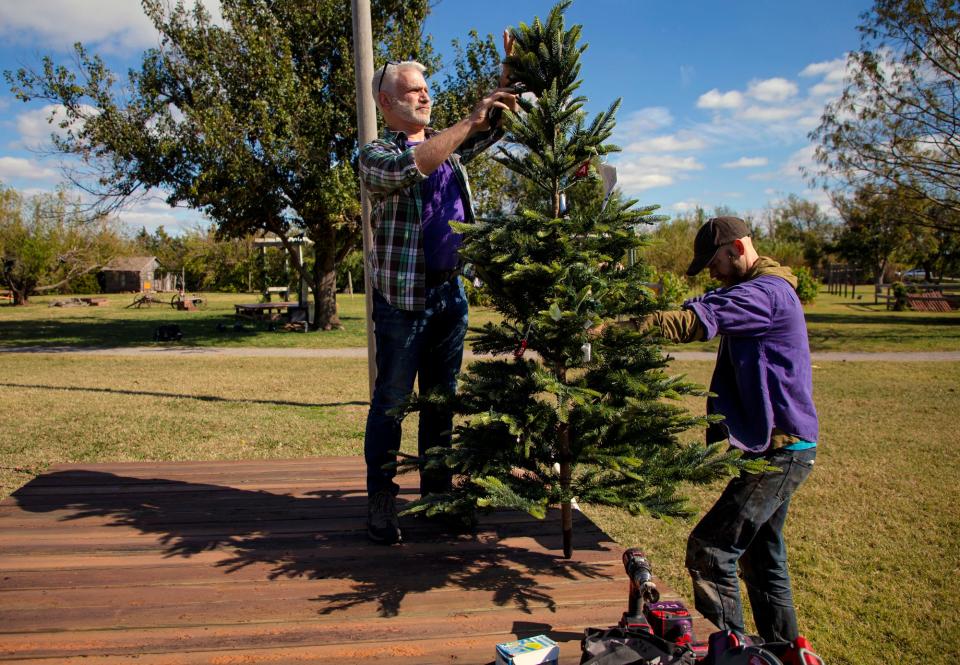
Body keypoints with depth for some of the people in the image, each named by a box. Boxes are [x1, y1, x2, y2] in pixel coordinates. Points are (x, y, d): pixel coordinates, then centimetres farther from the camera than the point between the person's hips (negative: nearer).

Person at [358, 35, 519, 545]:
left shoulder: (448, 145, 16)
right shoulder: (376, 154, -4)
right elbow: (410, 167, -25)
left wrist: (510, 69, -2)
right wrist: (468, 122, -27)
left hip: (450, 293, 6)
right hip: (402, 298, -6)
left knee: (441, 400, 12)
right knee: (391, 402, 1)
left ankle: (436, 493, 24)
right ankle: (380, 502, 12)